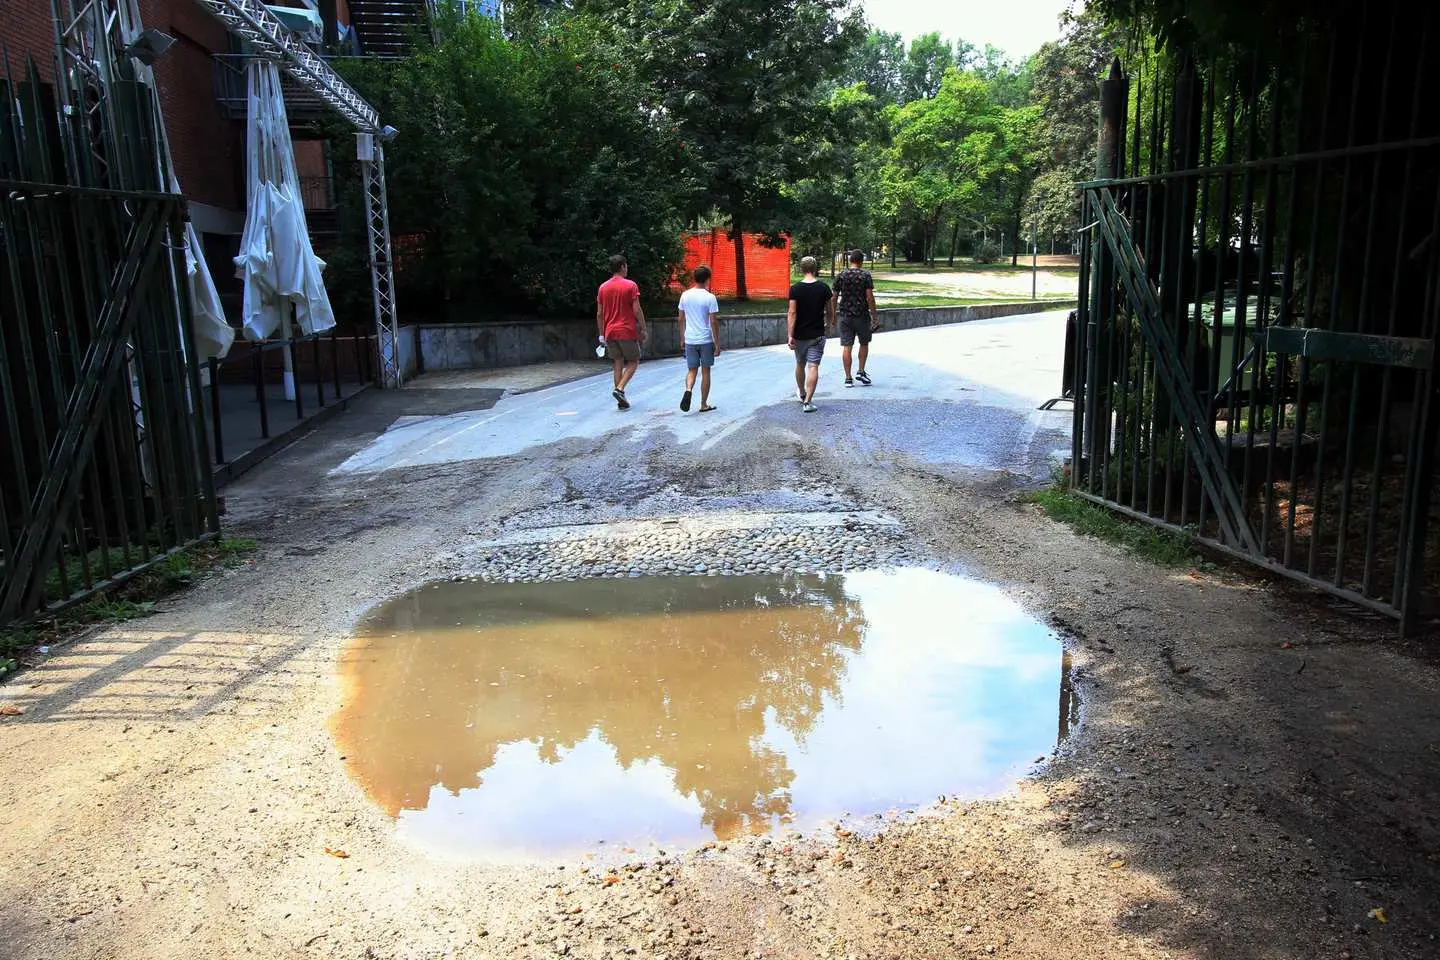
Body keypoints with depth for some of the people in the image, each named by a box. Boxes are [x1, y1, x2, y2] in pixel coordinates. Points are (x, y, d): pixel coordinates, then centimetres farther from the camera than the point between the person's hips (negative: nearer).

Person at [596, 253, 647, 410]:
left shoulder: (603, 287, 7)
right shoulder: (631, 285, -7)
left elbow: (599, 314, 8)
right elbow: (637, 310, -11)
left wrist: (602, 335, 14)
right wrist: (643, 329, -2)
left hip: (610, 332, 5)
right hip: (627, 332, -5)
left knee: (618, 364, 10)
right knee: (633, 362, 8)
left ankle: (621, 400, 8)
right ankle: (619, 389, -12)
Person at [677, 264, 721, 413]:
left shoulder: (685, 295, 2)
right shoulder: (710, 297, -10)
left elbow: (681, 319, 8)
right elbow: (713, 322, -11)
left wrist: (682, 339, 19)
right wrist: (717, 344, -4)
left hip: (689, 340, 3)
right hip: (706, 340, -3)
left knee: (692, 370, 12)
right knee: (705, 371, 8)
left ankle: (688, 390, -18)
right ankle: (704, 405, 13)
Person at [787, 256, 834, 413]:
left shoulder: (795, 289, -8)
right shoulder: (823, 288, -4)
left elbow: (792, 313, -12)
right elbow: (830, 310, 7)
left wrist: (790, 335, -11)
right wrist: (829, 323, 27)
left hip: (800, 334, 1)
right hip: (817, 335, 0)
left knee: (800, 365, 19)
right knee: (813, 367, -3)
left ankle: (802, 395, 37)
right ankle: (808, 401, -10)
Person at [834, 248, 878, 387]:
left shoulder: (841, 276, 3)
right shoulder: (865, 276, -5)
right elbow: (870, 298, -10)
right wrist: (874, 316, -4)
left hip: (845, 315, 2)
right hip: (862, 314, -2)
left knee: (846, 346, 2)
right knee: (864, 344, 17)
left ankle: (848, 378, 3)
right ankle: (861, 371, 12)